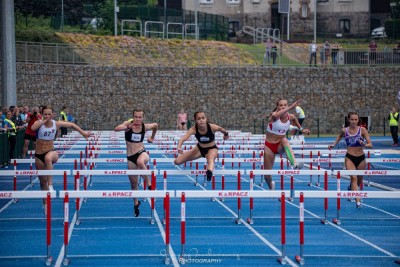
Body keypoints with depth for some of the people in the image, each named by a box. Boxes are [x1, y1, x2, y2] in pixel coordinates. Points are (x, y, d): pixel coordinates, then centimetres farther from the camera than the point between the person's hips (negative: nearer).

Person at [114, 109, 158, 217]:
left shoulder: (145, 127, -4)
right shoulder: (128, 124, -10)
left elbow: (156, 125, 20)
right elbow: (116, 129, -31)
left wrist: (152, 138, 25)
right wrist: (127, 127, -47)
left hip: (141, 152, -1)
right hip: (130, 157, 1)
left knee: (140, 162, -40)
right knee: (133, 182, 10)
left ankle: (149, 184, -22)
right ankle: (136, 203, 31)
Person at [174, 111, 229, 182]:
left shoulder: (212, 127, -29)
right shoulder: (193, 129, -28)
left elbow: (221, 129, -5)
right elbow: (183, 138, -42)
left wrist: (226, 134, 17)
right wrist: (179, 147, -63)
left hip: (212, 149, -3)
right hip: (200, 148, 3)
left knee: (210, 159, -41)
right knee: (177, 161, -2)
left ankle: (209, 172, -72)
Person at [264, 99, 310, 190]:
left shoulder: (290, 117, -6)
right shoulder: (273, 115, -20)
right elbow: (275, 115, -48)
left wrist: (301, 129, 19)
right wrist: (290, 107, -57)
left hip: (281, 145, 1)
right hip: (269, 146, -1)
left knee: (285, 140, -37)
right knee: (267, 173, 2)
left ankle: (295, 164, -54)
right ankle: (271, 186, 39)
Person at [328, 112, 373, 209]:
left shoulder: (362, 130, -8)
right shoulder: (344, 130, -4)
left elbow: (370, 145, -12)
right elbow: (340, 135, 22)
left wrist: (364, 145, -32)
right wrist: (334, 144, 14)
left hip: (361, 158, 1)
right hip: (350, 158, -1)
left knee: (359, 181, 17)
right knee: (353, 178, -20)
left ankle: (351, 188, 51)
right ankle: (358, 201, -25)